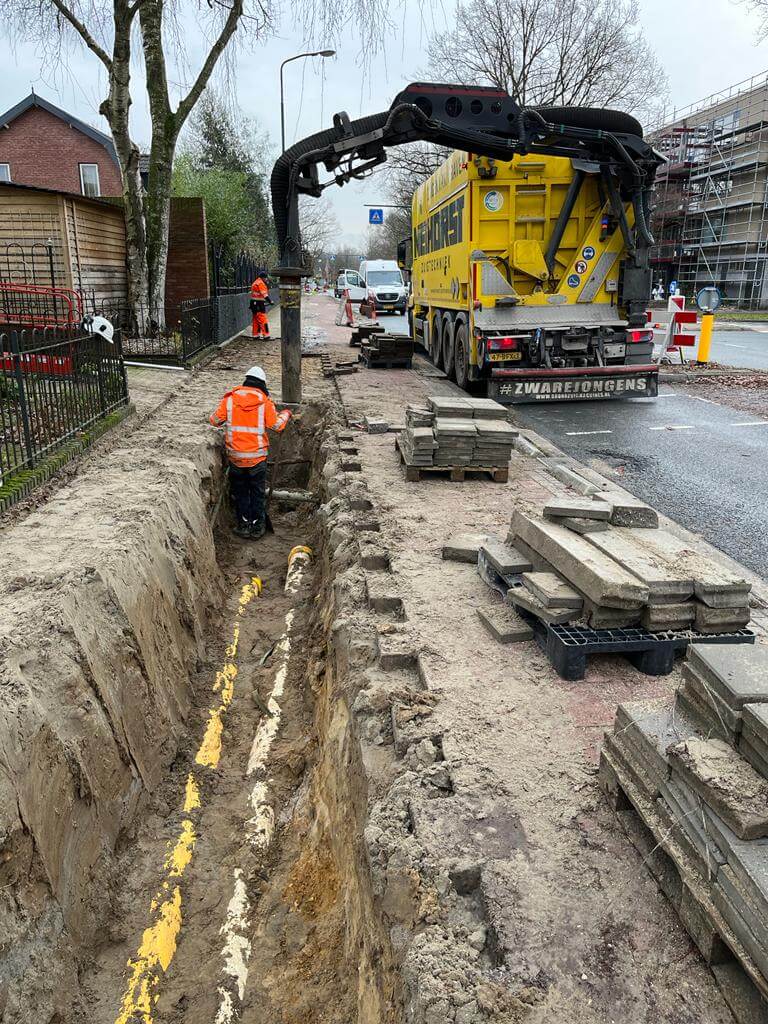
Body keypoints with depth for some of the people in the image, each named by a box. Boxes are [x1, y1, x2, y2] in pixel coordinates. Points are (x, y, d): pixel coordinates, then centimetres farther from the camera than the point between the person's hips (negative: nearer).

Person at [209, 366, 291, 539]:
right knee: (258, 492, 13)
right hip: (257, 456, -1)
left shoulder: (229, 399, -4)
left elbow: (215, 420, -2)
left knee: (240, 491, 17)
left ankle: (243, 525, 21)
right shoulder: (265, 401, -7)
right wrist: (285, 414, 13)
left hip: (235, 455, 1)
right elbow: (276, 425, -6)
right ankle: (257, 527, 19)